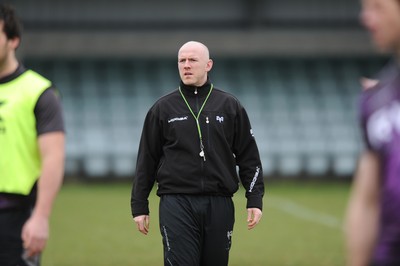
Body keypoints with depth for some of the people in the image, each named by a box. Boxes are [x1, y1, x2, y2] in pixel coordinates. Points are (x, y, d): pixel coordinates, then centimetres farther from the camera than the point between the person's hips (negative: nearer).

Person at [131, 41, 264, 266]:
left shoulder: (230, 106, 8)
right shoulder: (163, 109, 6)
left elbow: (249, 157, 8)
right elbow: (146, 161, 8)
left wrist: (255, 200, 1)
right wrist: (139, 206, 5)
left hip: (219, 205, 1)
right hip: (177, 204, -1)